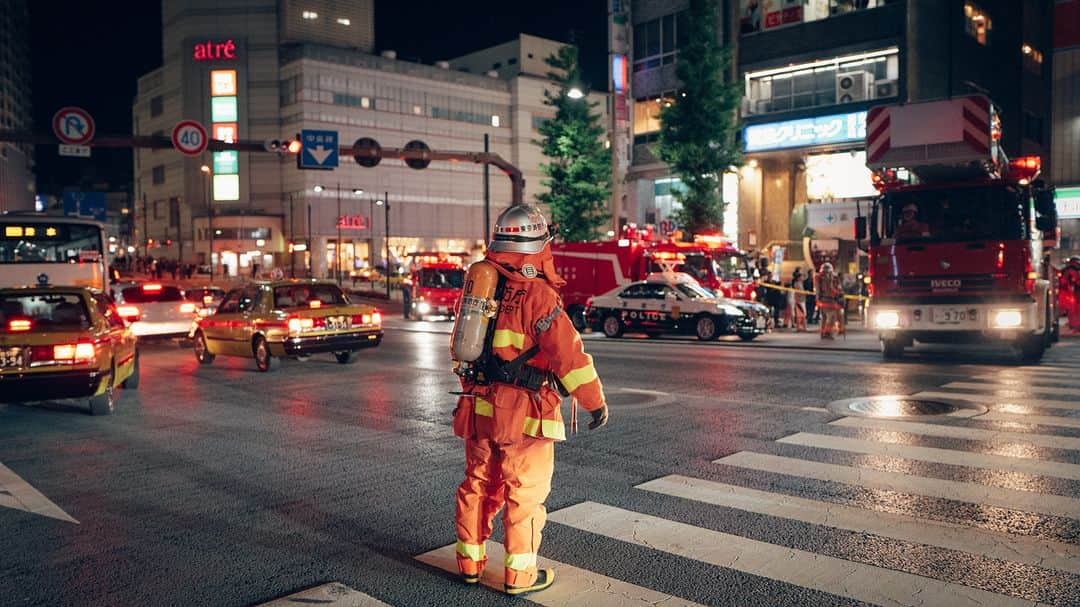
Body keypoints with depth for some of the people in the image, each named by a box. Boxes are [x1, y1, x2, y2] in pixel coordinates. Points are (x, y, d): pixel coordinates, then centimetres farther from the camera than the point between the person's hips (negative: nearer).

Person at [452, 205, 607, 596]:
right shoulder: (537, 294, -16)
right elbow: (568, 354, -18)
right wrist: (595, 401, -8)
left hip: (478, 408, 7)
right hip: (523, 415, -7)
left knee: (478, 486, 18)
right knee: (525, 493, 6)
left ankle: (470, 563, 30)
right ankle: (519, 575, 15)